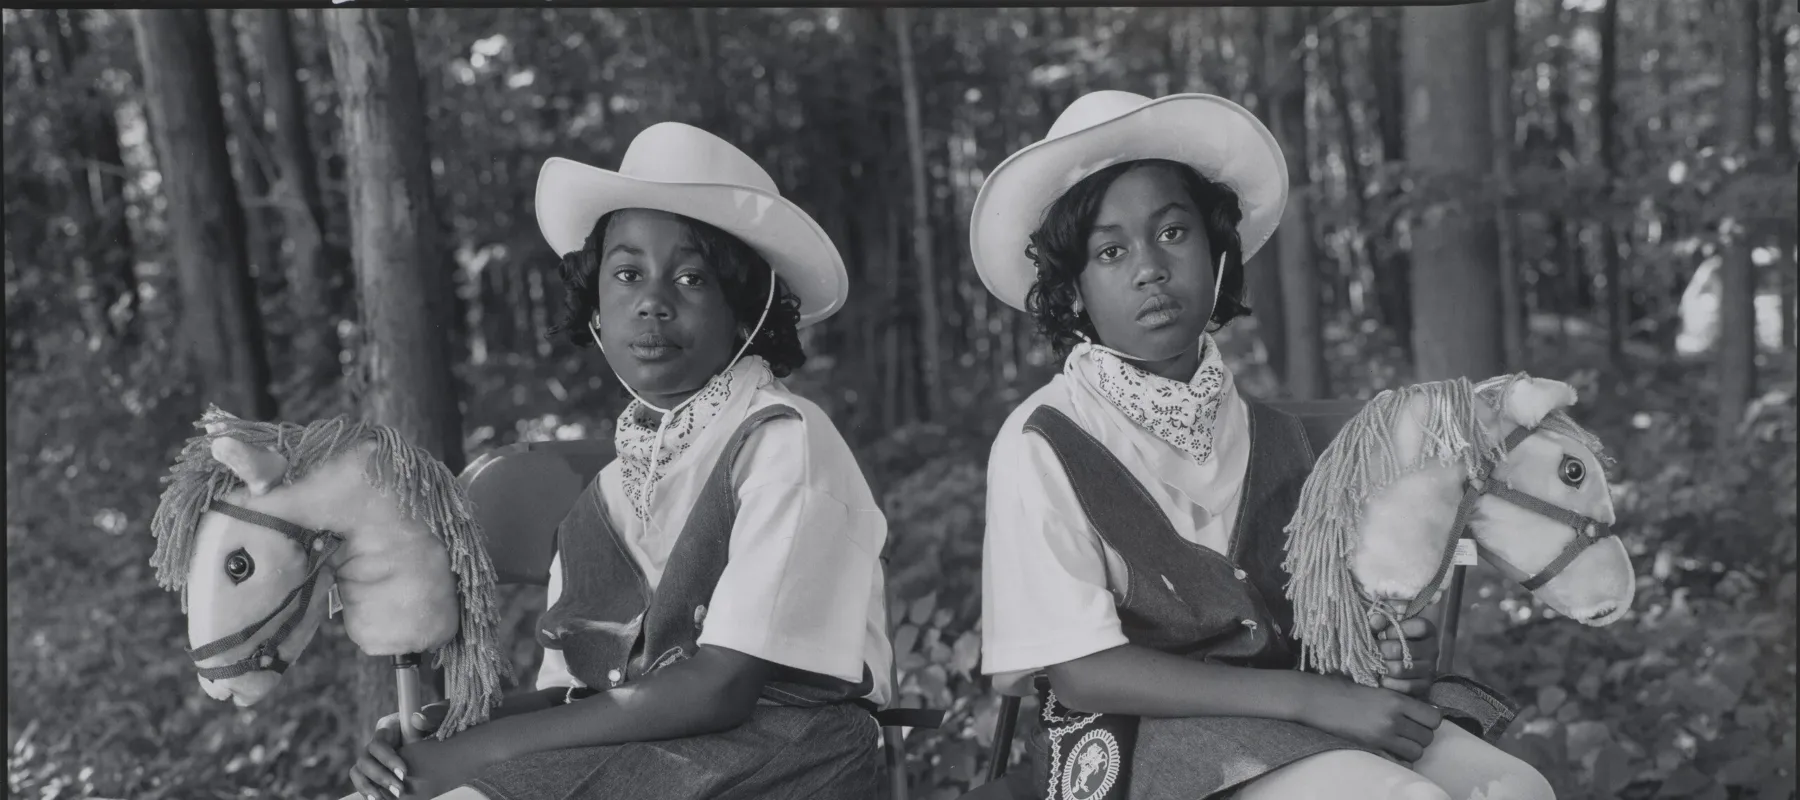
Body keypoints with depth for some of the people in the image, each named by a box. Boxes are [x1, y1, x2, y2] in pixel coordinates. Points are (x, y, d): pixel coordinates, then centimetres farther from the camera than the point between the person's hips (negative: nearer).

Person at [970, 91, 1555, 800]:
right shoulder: (1041, 443, -9)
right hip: (1143, 736, -6)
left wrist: (1388, 649, -8)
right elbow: (1079, 671, -14)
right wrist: (1309, 697, -18)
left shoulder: (1272, 435, 8)